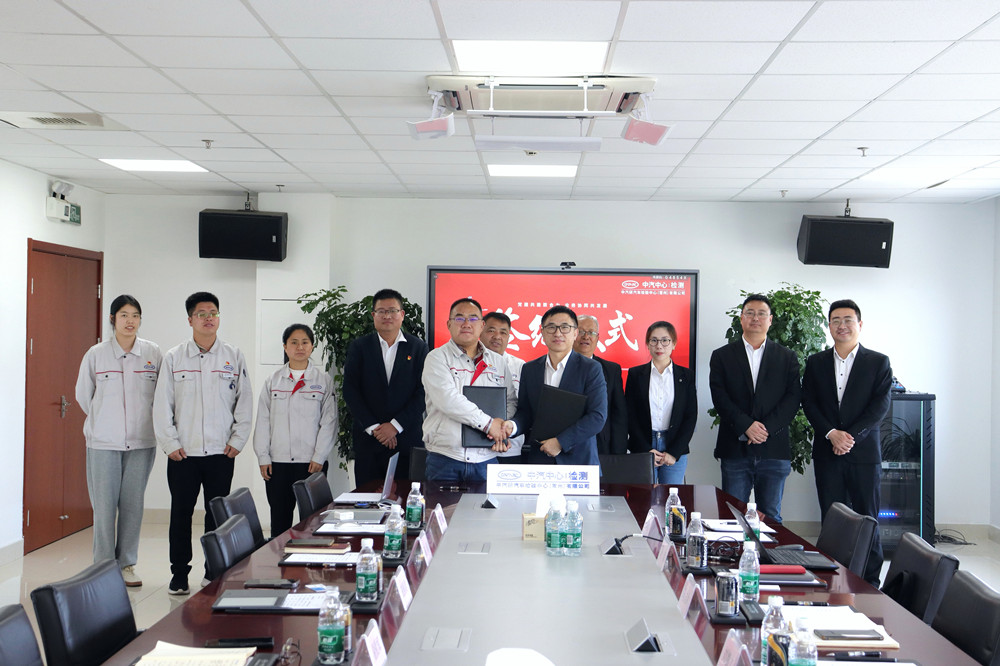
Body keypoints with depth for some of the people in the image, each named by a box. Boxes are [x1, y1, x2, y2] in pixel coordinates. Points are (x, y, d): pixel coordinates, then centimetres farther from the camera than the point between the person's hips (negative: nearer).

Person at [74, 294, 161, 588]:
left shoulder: (153, 353, 1)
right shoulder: (95, 354, 0)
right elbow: (83, 395, 11)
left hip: (141, 442, 1)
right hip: (103, 442, -1)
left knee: (133, 505, 6)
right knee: (104, 506, 0)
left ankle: (127, 564, 17)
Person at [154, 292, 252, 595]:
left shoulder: (234, 357, 5)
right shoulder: (174, 358, 4)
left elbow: (244, 402, 6)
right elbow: (162, 404, 3)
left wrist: (237, 440, 0)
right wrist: (170, 443, -4)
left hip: (221, 453, 1)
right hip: (182, 453, 0)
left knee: (218, 514, 6)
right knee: (181, 513, 5)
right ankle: (179, 574, 16)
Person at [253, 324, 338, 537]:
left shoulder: (324, 381, 3)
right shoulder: (273, 381, 9)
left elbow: (329, 421, -1)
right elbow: (263, 422, 8)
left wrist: (319, 457, -7)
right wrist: (263, 457, 2)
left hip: (311, 462, -2)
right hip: (277, 462, 2)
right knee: (279, 518, 5)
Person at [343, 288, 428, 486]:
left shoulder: (418, 347, 6)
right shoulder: (359, 347, 8)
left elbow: (422, 391, -1)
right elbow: (350, 391, 1)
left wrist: (395, 425, -10)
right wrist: (372, 427, -8)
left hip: (407, 438, -1)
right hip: (368, 439, 1)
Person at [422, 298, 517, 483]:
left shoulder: (498, 361, 14)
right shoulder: (437, 358, 0)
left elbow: (511, 401, 15)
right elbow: (447, 400, -14)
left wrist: (503, 429, -5)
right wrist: (488, 423, -14)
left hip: (486, 459, 3)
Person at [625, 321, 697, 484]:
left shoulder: (686, 376, 6)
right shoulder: (636, 374, 6)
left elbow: (691, 417, 3)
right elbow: (630, 415, 2)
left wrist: (674, 452, -7)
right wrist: (646, 450, -7)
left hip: (676, 449, 0)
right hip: (642, 449, 0)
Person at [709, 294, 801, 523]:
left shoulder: (787, 357, 10)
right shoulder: (722, 356, 8)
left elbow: (793, 399, 0)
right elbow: (719, 397, -3)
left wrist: (766, 428, -13)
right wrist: (746, 425, -15)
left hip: (774, 450, 1)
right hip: (735, 450, 0)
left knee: (771, 517, 5)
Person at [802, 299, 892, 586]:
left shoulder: (878, 362, 3)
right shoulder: (816, 363, 10)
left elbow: (880, 406, -5)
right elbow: (809, 404, 4)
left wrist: (851, 436, -15)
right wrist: (832, 433, -11)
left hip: (864, 452, -2)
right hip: (827, 452, 2)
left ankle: (870, 582, 9)